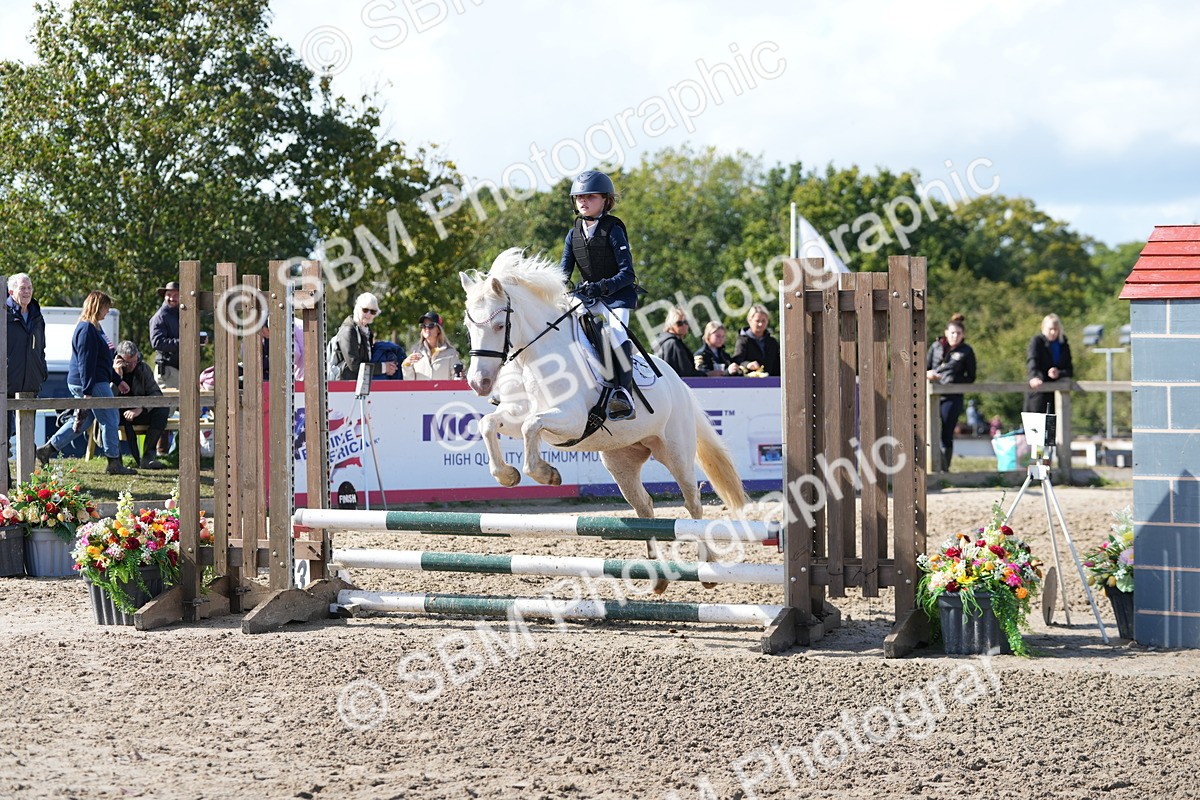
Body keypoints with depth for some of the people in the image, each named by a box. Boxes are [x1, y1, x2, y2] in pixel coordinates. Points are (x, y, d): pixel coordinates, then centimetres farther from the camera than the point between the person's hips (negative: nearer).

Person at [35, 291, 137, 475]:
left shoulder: (94, 328, 17)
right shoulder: (87, 329, -17)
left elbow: (103, 361, 26)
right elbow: (85, 362, -21)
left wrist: (118, 380, 27)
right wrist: (88, 392, -24)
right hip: (92, 384, -11)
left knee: (82, 422, 16)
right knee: (110, 420, -2)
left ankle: (47, 450, 17)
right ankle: (114, 463, 4)